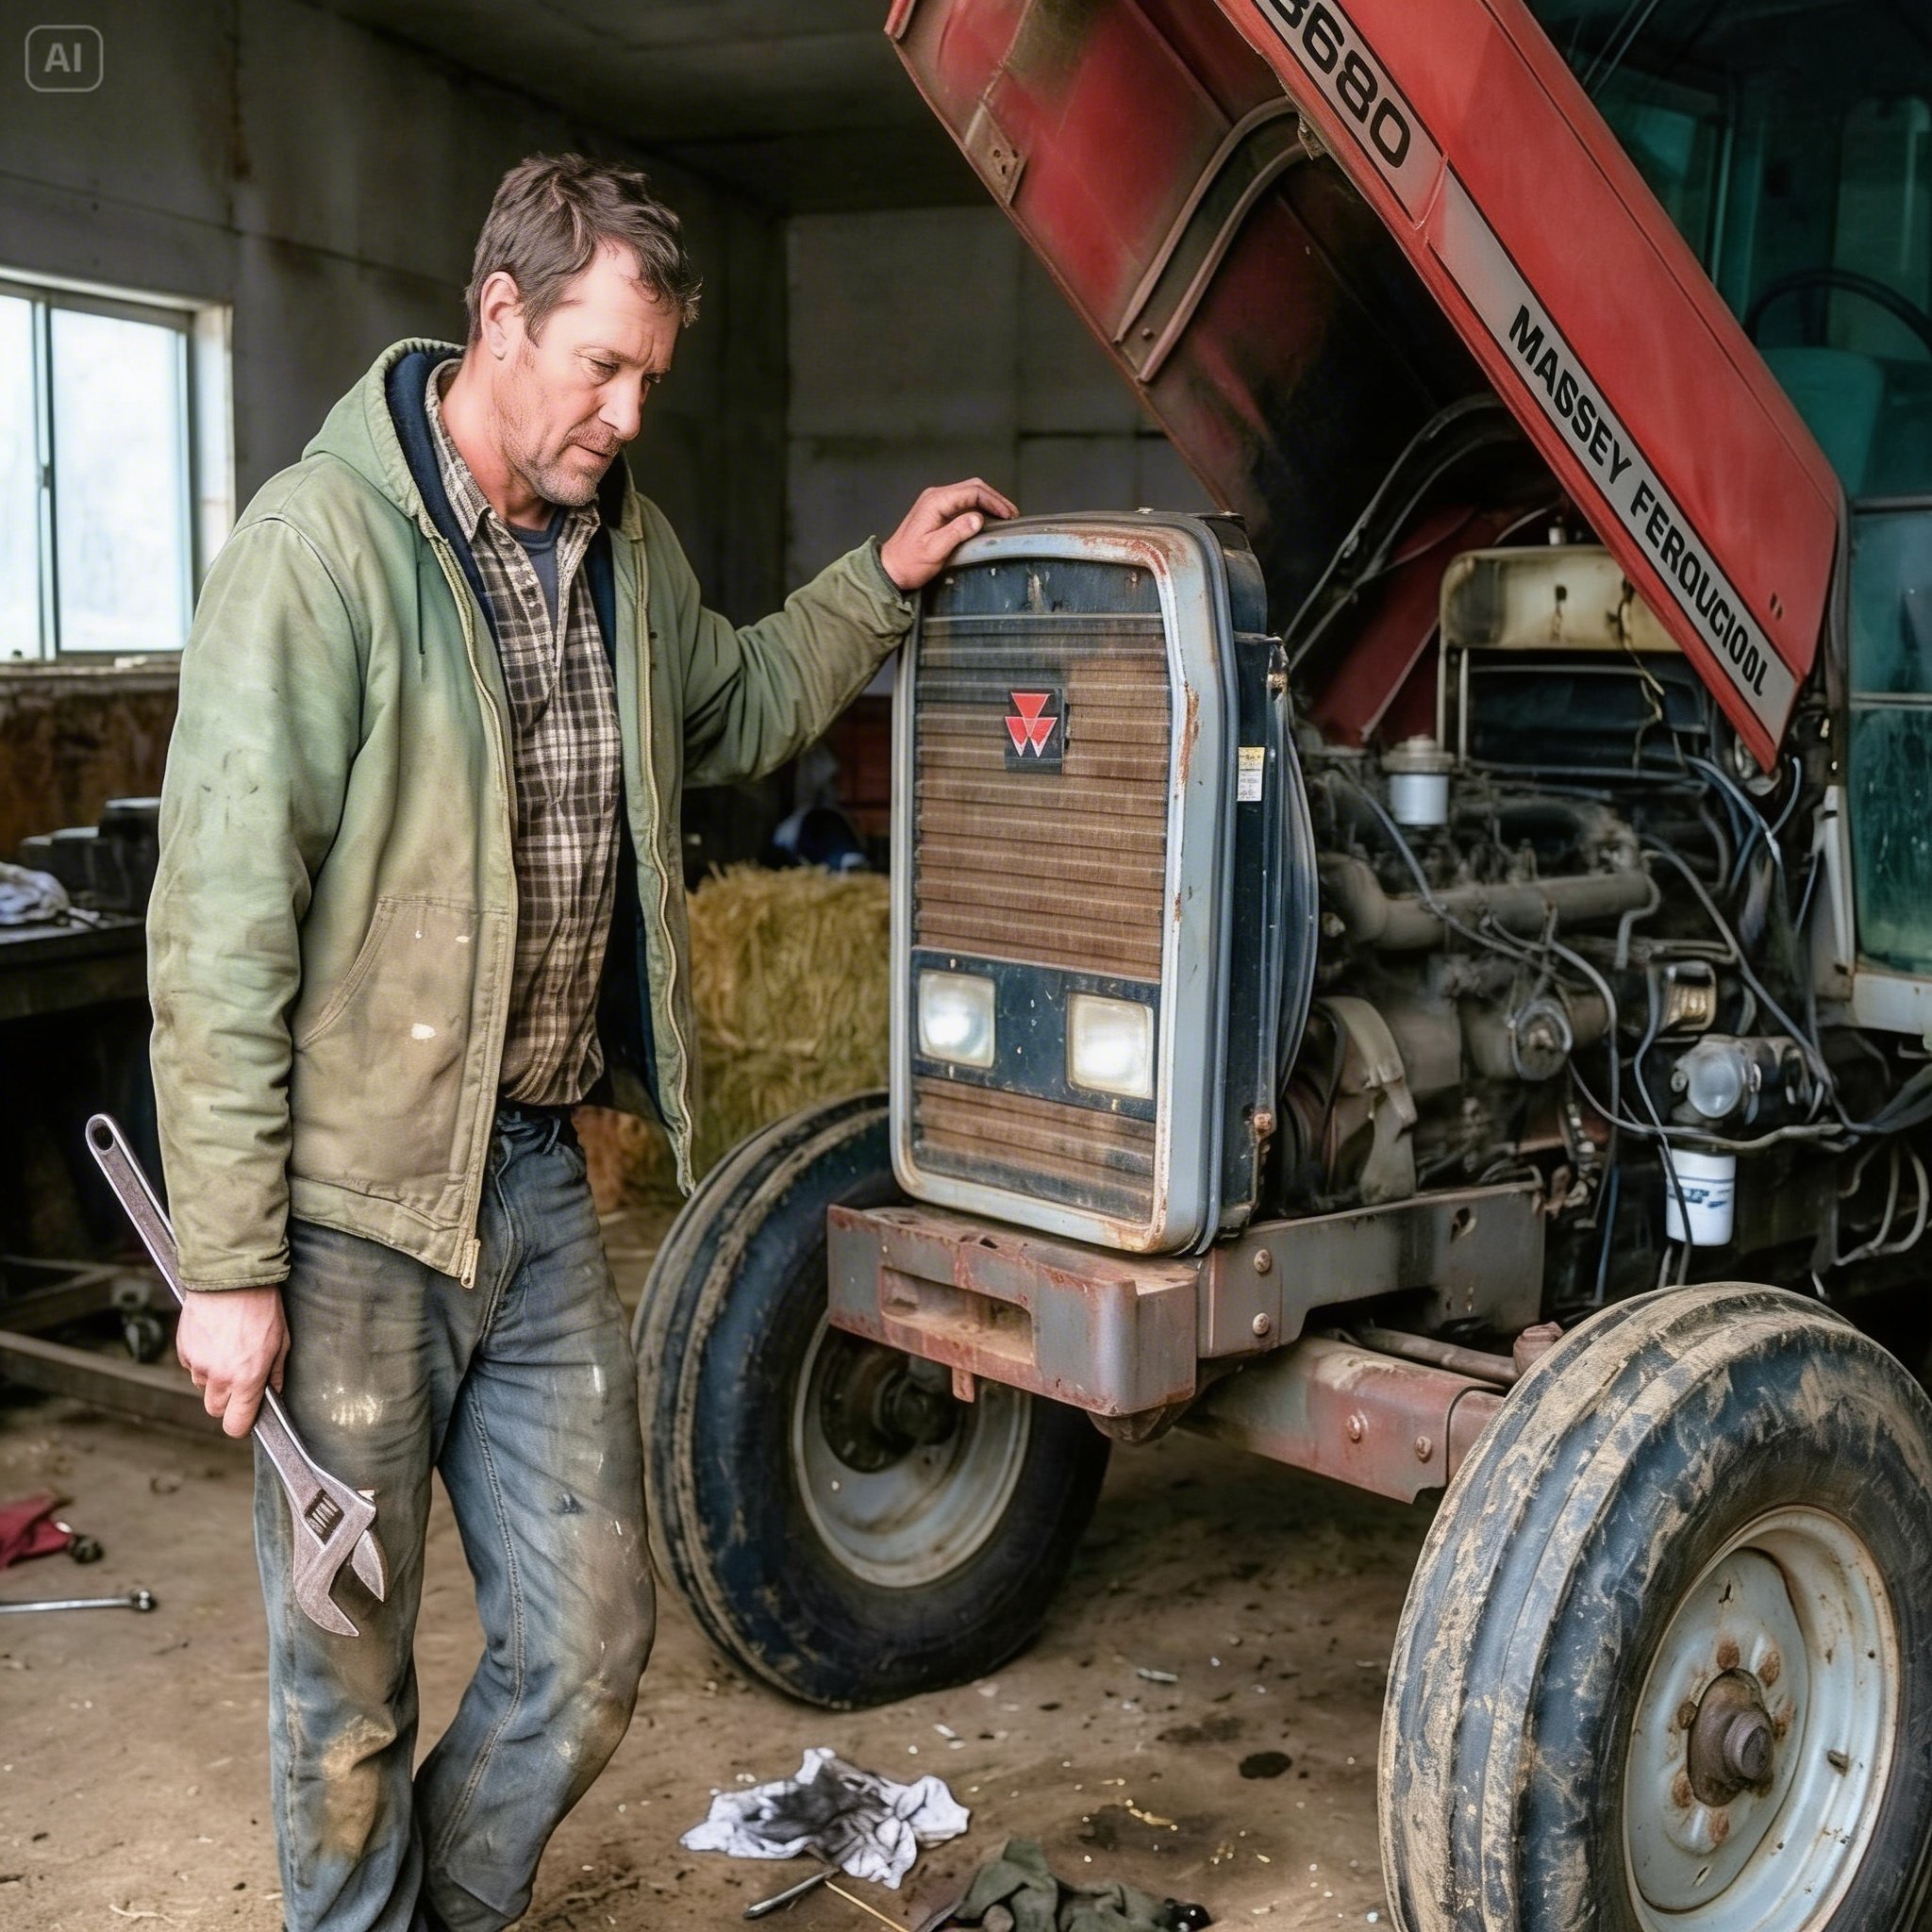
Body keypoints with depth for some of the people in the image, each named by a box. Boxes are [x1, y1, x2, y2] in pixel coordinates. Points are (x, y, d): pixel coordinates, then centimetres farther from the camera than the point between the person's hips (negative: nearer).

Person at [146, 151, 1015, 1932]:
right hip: (356, 1201, -6)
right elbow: (220, 930, -17)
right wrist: (229, 1265, -16)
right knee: (351, 1682, 11)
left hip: (542, 1179, 6)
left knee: (587, 1649, 13)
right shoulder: (323, 545, -15)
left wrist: (882, 583, 16)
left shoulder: (627, 548, 7)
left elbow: (732, 712, 30)